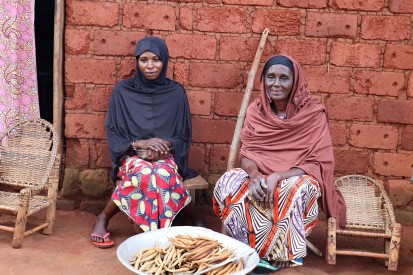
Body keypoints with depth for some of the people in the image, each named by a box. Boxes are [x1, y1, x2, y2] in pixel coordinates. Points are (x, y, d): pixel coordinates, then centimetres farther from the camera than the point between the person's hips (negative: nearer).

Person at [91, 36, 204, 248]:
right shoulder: (123, 90, 2)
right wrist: (139, 144, -15)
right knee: (142, 173, -35)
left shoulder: (176, 92, 3)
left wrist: (164, 145, -14)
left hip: (166, 155, 1)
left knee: (163, 175, -36)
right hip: (132, 154, 0)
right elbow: (112, 133, 3)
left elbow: (184, 136, 7)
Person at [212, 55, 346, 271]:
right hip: (259, 175, 3)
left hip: (297, 178, -2)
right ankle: (248, 249, -12)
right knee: (228, 183, -28)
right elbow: (246, 154, -2)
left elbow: (318, 164, -14)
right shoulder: (256, 109, 0)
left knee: (295, 190, -38)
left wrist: (277, 177, -28)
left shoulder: (313, 113, -11)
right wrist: (255, 175, -26)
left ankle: (278, 255, -16)